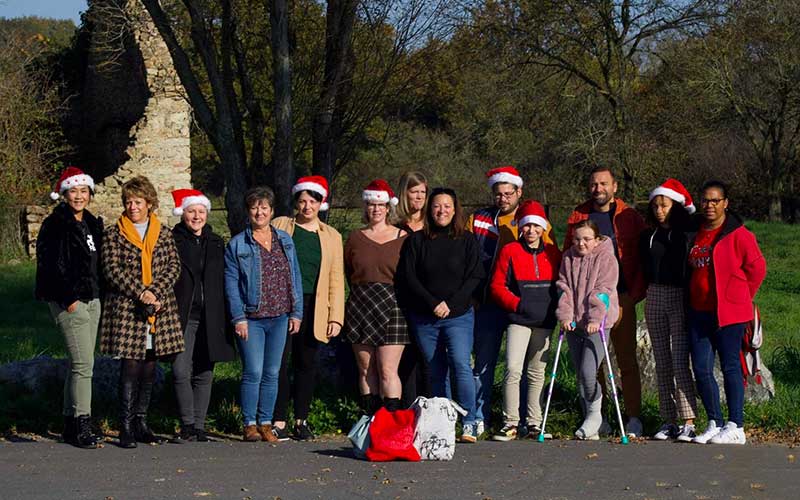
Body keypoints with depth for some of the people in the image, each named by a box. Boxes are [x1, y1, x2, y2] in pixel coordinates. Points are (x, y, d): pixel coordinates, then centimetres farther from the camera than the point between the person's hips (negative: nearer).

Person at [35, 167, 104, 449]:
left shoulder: (92, 224, 15)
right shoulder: (55, 225, -8)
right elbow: (50, 266, -14)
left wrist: (98, 295, 11)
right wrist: (69, 299, -17)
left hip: (91, 300, 8)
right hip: (69, 302, -8)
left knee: (79, 364, 10)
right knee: (83, 364, -12)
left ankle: (71, 424, 16)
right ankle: (81, 427, -9)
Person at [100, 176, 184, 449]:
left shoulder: (164, 233, 13)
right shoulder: (113, 234, 4)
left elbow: (173, 267, 5)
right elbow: (113, 270, -5)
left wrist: (155, 292, -11)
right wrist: (140, 294, -14)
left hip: (159, 310, 3)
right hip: (126, 308, -3)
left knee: (149, 368, 6)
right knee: (130, 367, -9)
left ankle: (141, 422, 16)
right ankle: (126, 427, -5)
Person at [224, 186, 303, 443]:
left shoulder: (285, 241, 12)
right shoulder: (237, 244, 1)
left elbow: (295, 278, 13)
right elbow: (231, 284, -2)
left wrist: (296, 313, 6)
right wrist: (238, 318, -9)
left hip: (280, 318, 3)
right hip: (251, 320, -3)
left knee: (272, 374, 6)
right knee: (253, 373, -8)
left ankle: (266, 424, 13)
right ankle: (250, 425, 1)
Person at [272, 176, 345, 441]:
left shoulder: (331, 236, 13)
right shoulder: (279, 226, 7)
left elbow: (336, 280, 10)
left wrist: (336, 317, 2)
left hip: (313, 309, 2)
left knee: (306, 364, 6)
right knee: (280, 362, -7)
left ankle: (301, 421, 15)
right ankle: (279, 422, -4)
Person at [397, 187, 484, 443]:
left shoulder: (467, 240, 6)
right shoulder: (416, 240, 7)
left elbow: (475, 277, 1)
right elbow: (407, 277, 1)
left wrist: (451, 304, -10)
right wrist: (433, 304, -9)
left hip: (458, 316, -1)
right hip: (424, 318, 2)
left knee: (460, 364, -16)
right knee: (435, 371, 3)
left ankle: (469, 424, -17)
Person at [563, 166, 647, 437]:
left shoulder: (629, 218, 4)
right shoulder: (578, 217, 11)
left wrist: (636, 293, -5)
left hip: (621, 297, -2)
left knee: (627, 359, -1)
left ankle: (634, 417, 2)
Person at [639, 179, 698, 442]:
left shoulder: (687, 234, -4)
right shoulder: (647, 236, 11)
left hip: (680, 299, -5)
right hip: (654, 298, 5)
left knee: (680, 362, -11)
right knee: (662, 363, 6)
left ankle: (688, 423, -10)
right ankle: (668, 421, 11)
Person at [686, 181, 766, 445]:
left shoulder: (738, 234, -8)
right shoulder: (695, 234, 12)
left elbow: (756, 267, -4)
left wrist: (740, 297, 3)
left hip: (728, 312, -6)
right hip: (699, 311, 6)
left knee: (730, 366, -2)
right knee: (701, 369, 4)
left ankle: (735, 428, 3)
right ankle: (715, 424, 14)